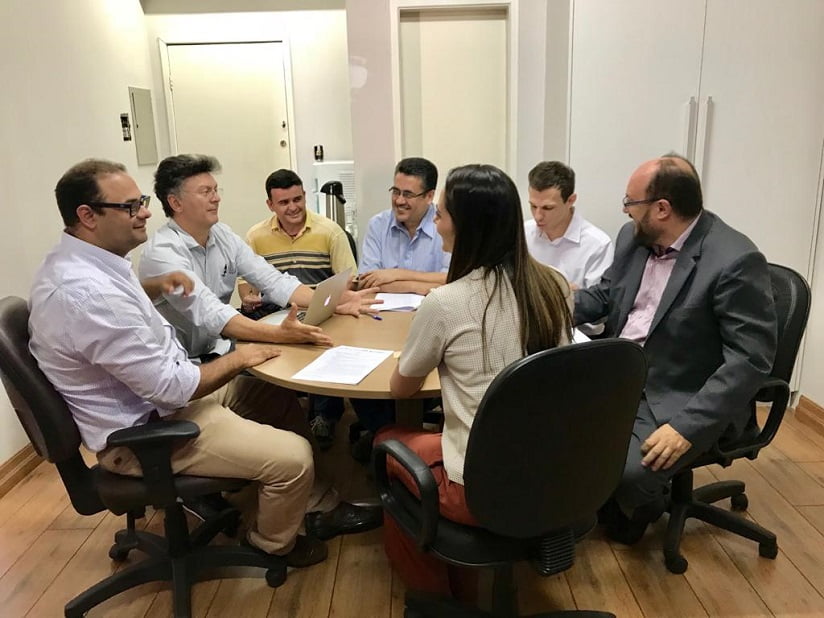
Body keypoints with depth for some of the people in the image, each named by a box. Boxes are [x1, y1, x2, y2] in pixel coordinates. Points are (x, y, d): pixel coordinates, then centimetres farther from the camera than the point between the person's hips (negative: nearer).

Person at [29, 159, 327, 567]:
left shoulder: (76, 260, 0)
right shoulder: (88, 294, -32)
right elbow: (171, 387, -28)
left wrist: (156, 285, 6)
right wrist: (240, 358, -13)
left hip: (152, 394, 10)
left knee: (279, 394, 16)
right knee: (294, 457, -15)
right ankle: (275, 543, 17)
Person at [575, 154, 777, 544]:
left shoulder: (735, 261, -20)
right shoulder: (633, 237, 2)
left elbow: (751, 358, -21)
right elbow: (604, 295, 15)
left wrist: (687, 425, -27)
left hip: (683, 401, -6)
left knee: (627, 471, -27)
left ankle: (639, 508, 13)